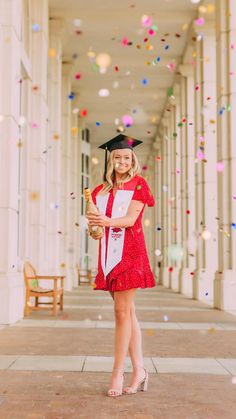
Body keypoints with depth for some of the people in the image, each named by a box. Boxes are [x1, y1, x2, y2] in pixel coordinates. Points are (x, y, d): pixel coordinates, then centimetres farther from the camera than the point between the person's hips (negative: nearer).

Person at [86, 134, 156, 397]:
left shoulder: (138, 184, 2)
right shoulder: (101, 190, 17)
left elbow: (130, 219, -10)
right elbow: (98, 221, 14)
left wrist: (107, 221, -28)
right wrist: (95, 229, -9)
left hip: (129, 250, -5)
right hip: (109, 251, 5)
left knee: (122, 311, -8)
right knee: (127, 311, 7)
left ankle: (118, 372, -2)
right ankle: (139, 370, 13)